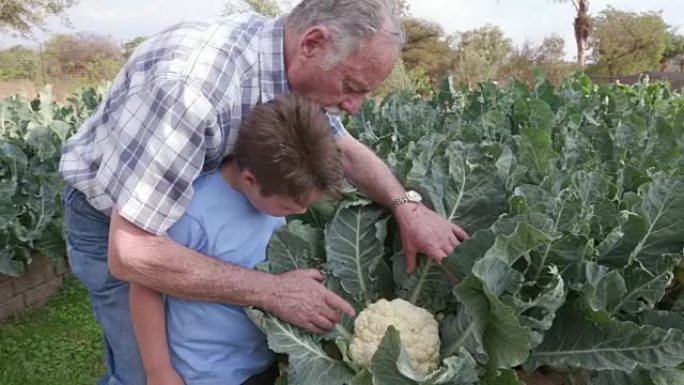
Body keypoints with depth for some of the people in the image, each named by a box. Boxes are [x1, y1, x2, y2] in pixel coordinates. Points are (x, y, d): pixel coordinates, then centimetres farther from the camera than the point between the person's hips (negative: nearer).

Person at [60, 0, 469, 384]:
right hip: (111, 223, -6)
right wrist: (274, 291, -33)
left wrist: (406, 205, -17)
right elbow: (130, 253, -37)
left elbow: (345, 148, 0)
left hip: (188, 204, 6)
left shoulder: (291, 67, -16)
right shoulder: (193, 84, -40)